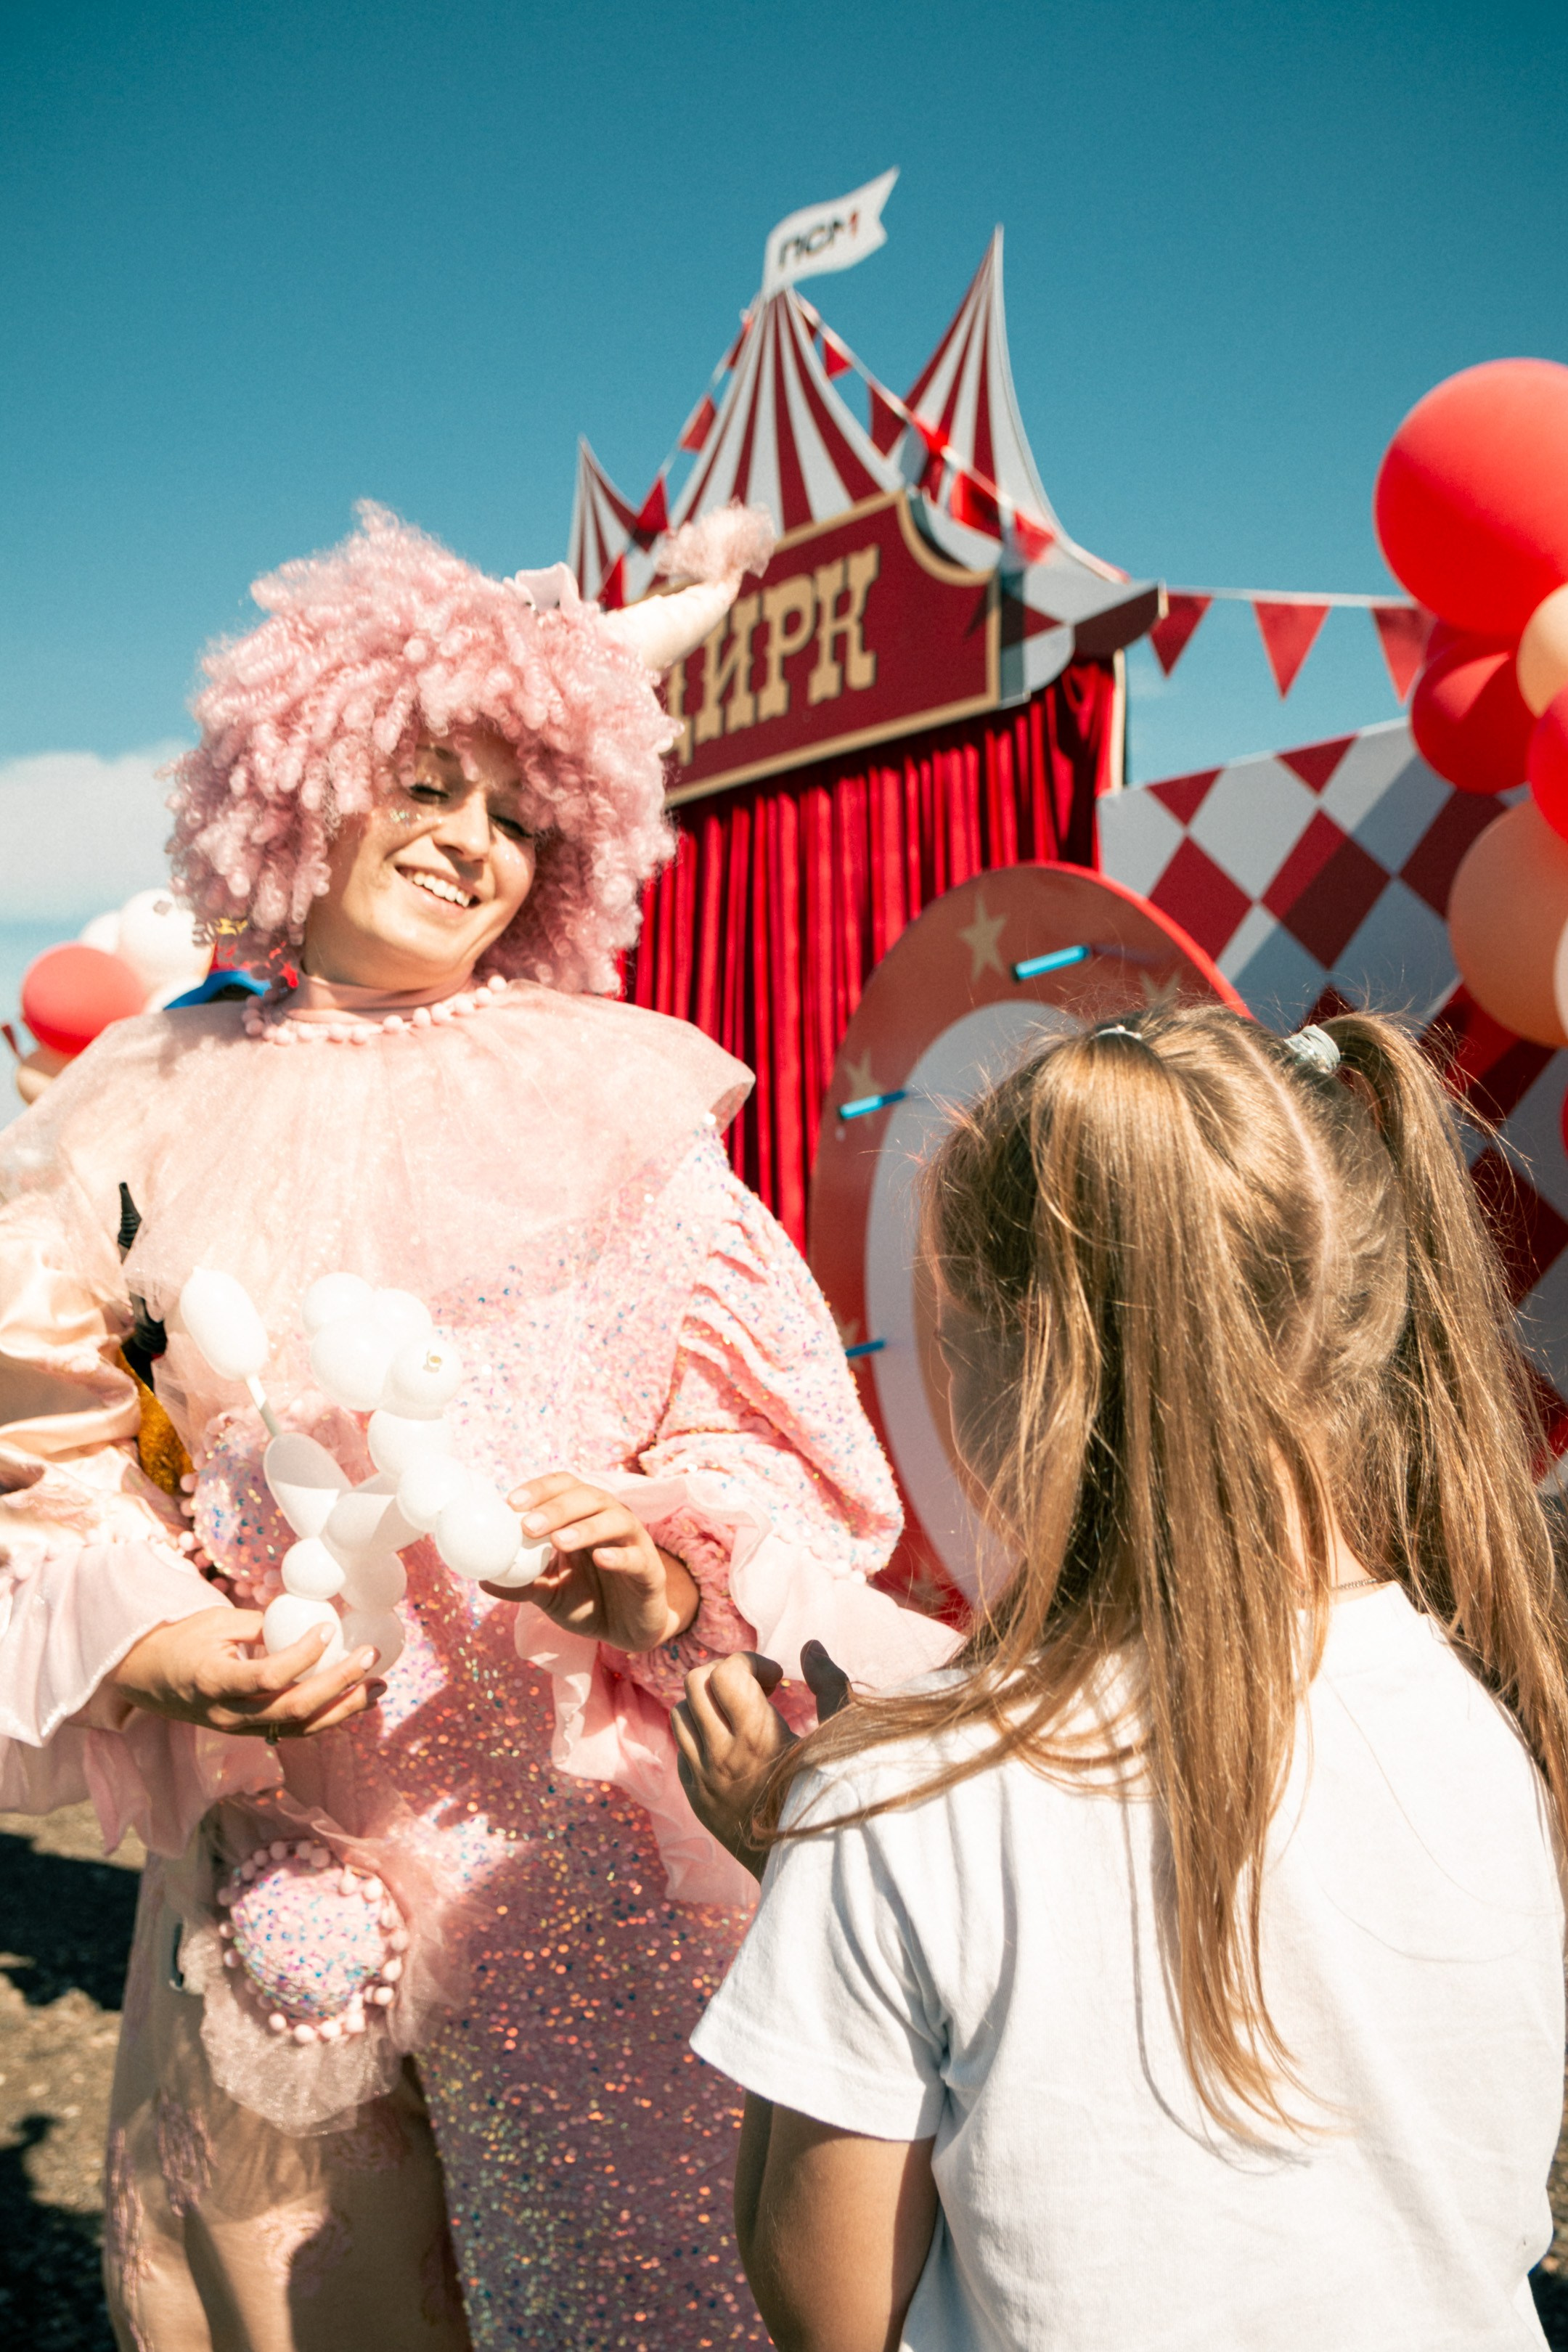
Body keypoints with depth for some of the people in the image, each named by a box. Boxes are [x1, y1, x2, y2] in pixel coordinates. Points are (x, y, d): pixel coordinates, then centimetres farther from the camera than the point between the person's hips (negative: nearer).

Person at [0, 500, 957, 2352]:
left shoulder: (607, 1101, -1)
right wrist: (160, 1646, -15)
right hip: (272, 1843, 2)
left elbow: (764, 1436, -2)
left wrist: (665, 1572, -20)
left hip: (574, 1832, -1)